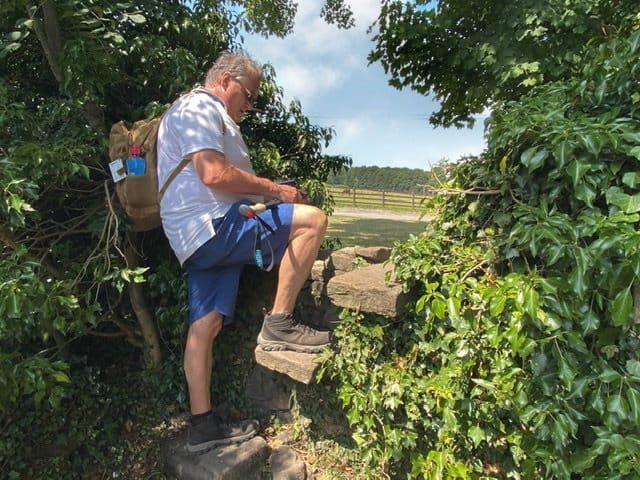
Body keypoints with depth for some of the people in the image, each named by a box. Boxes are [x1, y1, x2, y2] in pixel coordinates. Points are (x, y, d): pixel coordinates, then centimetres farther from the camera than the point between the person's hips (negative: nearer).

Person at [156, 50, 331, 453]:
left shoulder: (207, 115, 31)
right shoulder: (199, 107, -3)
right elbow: (215, 175, -19)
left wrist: (268, 194, 19)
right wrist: (276, 190, -9)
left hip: (198, 239, 11)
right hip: (213, 227, -11)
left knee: (206, 326, 8)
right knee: (312, 220, -15)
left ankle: (203, 426, 15)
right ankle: (279, 323, -10)